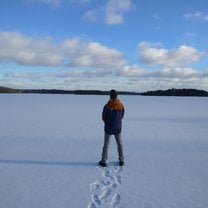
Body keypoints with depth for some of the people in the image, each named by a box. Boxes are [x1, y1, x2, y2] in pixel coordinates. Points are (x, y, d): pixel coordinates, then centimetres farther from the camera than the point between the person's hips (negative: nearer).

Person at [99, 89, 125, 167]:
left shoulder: (107, 106, -20)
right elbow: (122, 116, 2)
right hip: (118, 128, 2)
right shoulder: (121, 105, -10)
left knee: (106, 144, 11)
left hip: (108, 128, -2)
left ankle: (103, 161, 17)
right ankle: (121, 160, 23)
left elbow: (103, 117, -9)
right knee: (119, 144, 17)